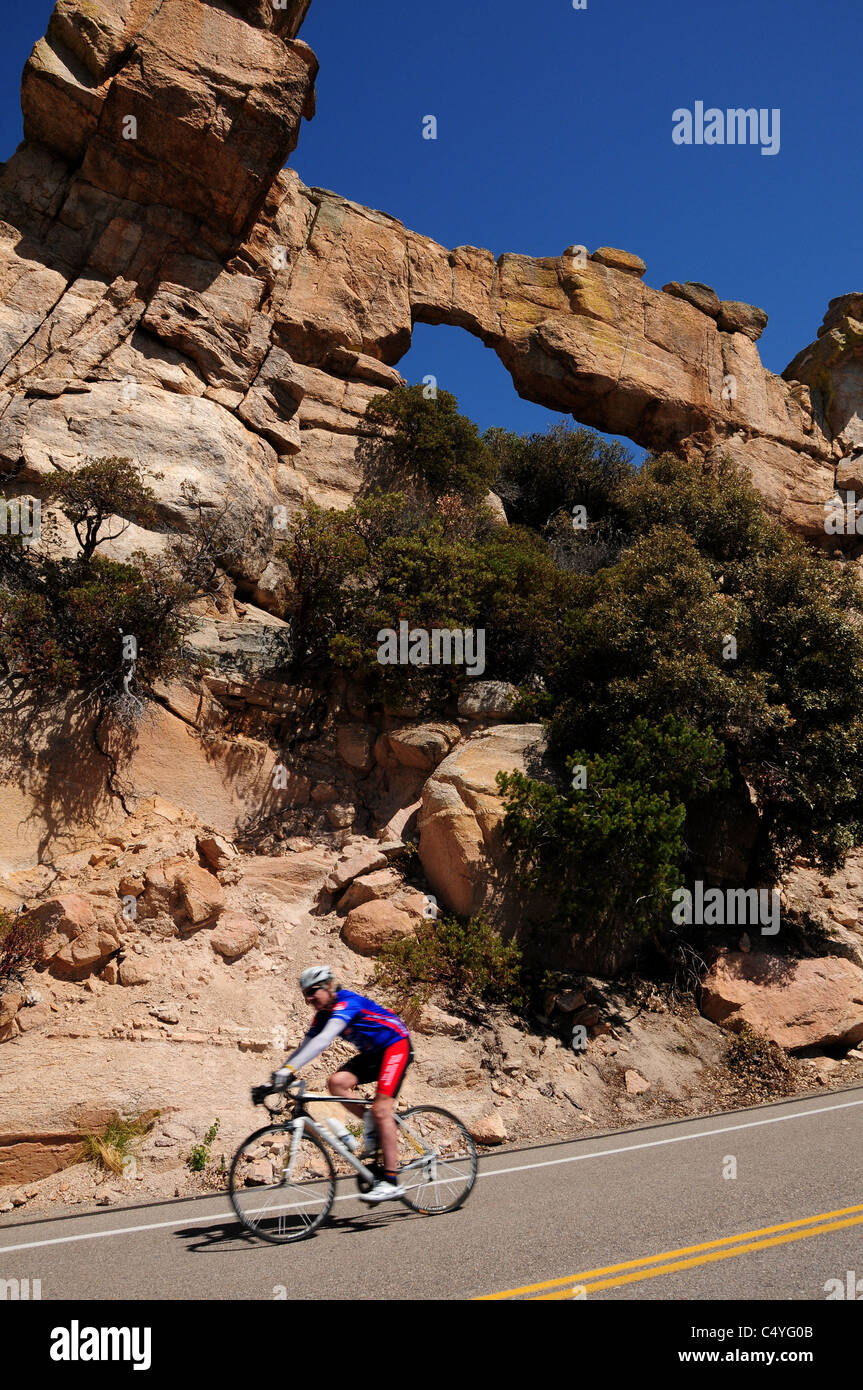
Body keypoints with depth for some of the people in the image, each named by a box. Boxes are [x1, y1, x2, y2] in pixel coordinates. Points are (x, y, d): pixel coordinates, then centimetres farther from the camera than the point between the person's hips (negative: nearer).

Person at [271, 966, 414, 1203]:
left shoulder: (347, 1002, -26)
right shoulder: (323, 1015, 0)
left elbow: (324, 1040, -40)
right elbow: (304, 1047, 2)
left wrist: (290, 1069, -46)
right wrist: (279, 1076, -10)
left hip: (396, 1046, -8)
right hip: (372, 1053, 8)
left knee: (380, 1110, -17)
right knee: (336, 1082, -16)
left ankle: (391, 1182, -12)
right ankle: (369, 1122, 5)